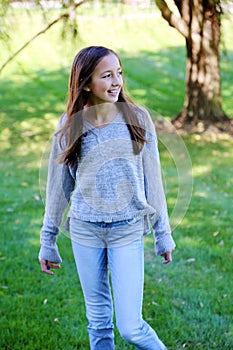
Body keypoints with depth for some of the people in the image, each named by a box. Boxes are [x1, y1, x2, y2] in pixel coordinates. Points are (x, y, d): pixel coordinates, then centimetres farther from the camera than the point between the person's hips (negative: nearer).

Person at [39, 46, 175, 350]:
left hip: (128, 230, -2)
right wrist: (48, 241, 11)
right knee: (98, 321, 13)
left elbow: (152, 179, 3)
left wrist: (163, 233, 6)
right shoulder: (70, 125, -1)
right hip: (85, 230, 2)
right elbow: (58, 186, 7)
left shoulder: (137, 118, -3)